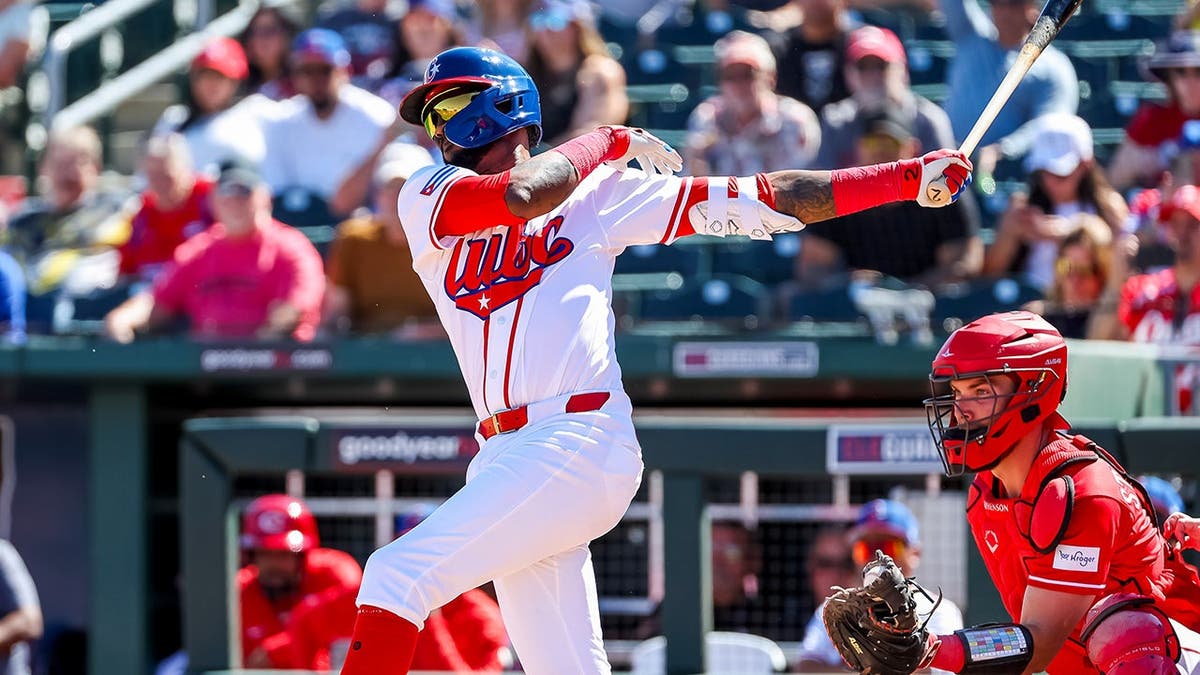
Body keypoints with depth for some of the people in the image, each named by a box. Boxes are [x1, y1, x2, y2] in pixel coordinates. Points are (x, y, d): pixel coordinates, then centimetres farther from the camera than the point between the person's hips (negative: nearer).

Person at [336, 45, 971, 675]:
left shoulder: (594, 193, 9)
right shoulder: (426, 197, 13)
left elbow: (756, 201, 6)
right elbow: (523, 197, -8)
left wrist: (907, 177, 2)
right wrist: (609, 142, 10)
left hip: (578, 446, -4)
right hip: (501, 459, 4)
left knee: (397, 576, -19)